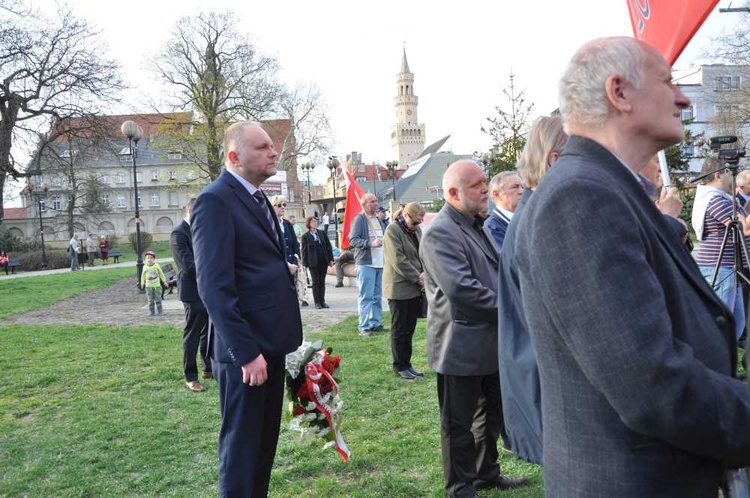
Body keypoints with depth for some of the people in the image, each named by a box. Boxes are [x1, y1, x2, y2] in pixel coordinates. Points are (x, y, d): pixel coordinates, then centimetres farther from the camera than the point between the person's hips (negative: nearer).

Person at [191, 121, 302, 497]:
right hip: (245, 347, -9)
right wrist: (245, 353, -22)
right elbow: (214, 287, -22)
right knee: (241, 445, 6)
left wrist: (286, 334, 15)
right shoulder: (215, 201, -16)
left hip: (271, 341, 9)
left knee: (265, 439, 20)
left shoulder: (256, 197, 13)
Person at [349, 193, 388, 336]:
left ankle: (376, 323, 20)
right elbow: (353, 240, -14)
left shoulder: (379, 220, 18)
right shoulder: (359, 219, -6)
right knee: (366, 296, -7)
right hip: (366, 263, -7)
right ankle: (364, 327, -2)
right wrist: (371, 243, -24)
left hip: (380, 263, 8)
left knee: (377, 296, 12)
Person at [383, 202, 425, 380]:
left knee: (409, 328, 10)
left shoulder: (416, 230, 11)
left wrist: (424, 273, -7)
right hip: (399, 287, -7)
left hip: (414, 288, 7)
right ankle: (399, 366, 13)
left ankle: (407, 363, 19)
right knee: (399, 329, 3)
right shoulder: (393, 230, -13)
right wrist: (417, 277, -14)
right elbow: (398, 261, -17)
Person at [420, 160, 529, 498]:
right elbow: (460, 289, -27)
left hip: (489, 341, 10)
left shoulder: (475, 224, 13)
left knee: (492, 412, 22)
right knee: (459, 422, 6)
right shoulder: (441, 232, -19)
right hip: (461, 346, -10)